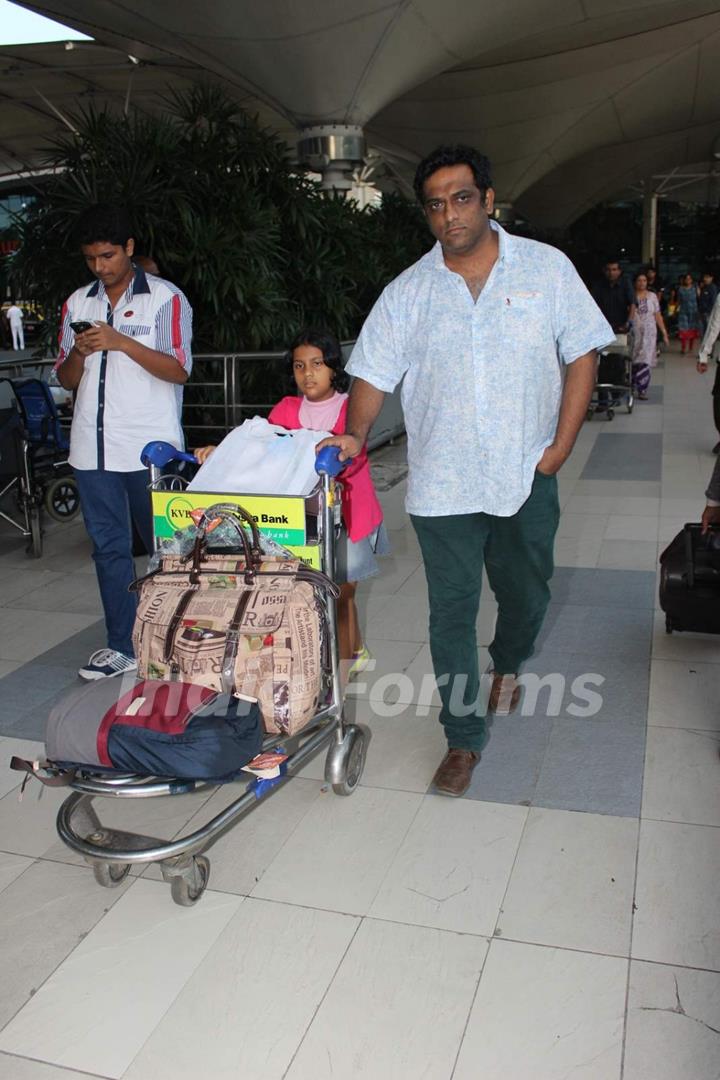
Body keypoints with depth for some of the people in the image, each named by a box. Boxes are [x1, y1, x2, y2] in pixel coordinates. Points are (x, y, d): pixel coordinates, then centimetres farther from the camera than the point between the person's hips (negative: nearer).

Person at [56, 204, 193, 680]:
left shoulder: (166, 298, -1)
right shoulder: (77, 303, 13)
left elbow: (179, 371, -9)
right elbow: (67, 380, 14)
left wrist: (121, 342, -17)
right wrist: (78, 353, -8)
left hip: (151, 447, -4)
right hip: (93, 447, 5)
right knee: (109, 547, 7)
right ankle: (123, 646, 15)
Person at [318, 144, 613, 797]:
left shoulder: (547, 268, 2)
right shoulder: (407, 293, 4)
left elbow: (583, 353, 3)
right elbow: (374, 373, 5)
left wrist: (562, 444, -5)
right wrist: (357, 434, -13)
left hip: (526, 475, 1)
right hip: (441, 481, 0)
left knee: (526, 592, 15)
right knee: (452, 611, 2)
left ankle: (508, 665, 49)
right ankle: (464, 738, 17)